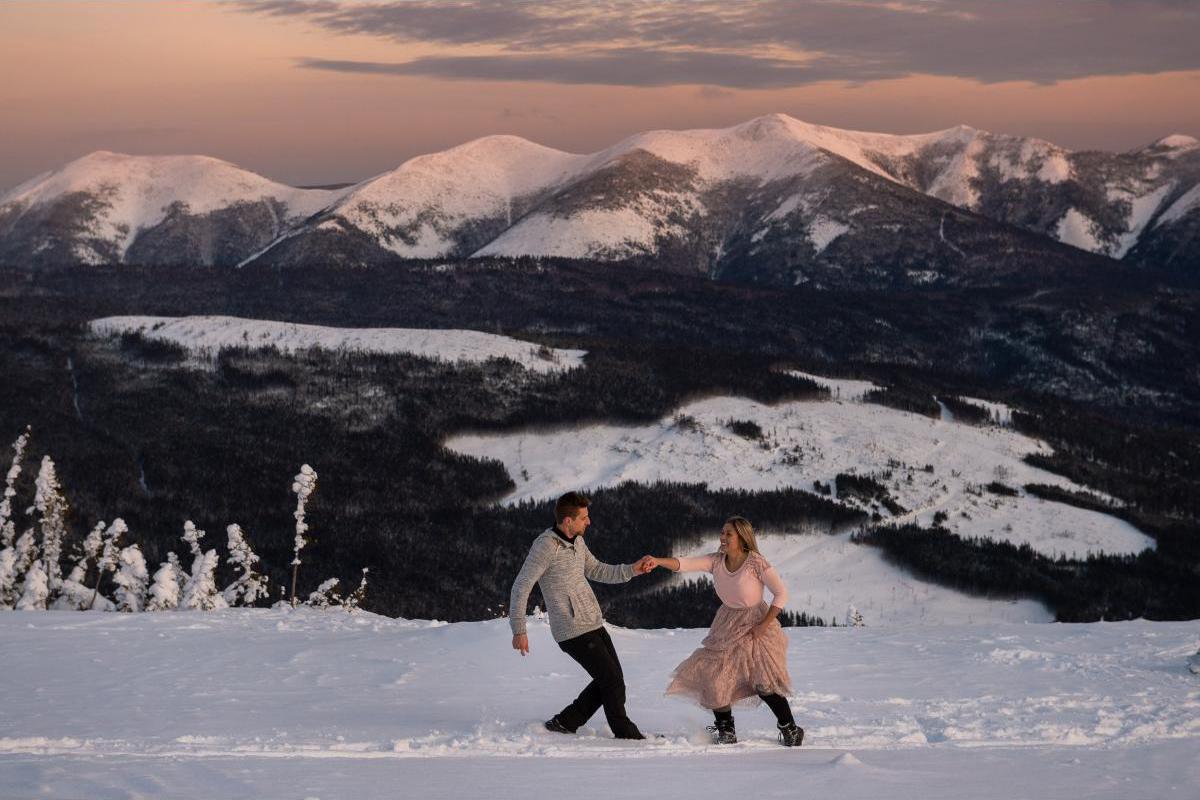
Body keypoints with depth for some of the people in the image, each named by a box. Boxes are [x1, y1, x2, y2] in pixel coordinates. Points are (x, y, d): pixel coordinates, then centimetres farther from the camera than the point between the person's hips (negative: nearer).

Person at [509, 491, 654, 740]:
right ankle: (625, 734, 11)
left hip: (594, 624, 9)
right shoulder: (545, 546, -16)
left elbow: (596, 570, 24)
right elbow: (521, 587, -14)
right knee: (612, 681, -5)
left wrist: (632, 569, 11)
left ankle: (564, 722, 21)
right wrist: (519, 629, -17)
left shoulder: (577, 541, 10)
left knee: (611, 680, 13)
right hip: (573, 631, -9)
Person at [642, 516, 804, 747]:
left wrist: (764, 625, -19)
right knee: (713, 675, 0)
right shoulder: (716, 561, -8)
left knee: (765, 684, -14)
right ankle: (726, 732, 17)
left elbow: (781, 593, -16)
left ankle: (790, 730, 5)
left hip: (755, 625, -5)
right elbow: (685, 564, -20)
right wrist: (657, 561, -37)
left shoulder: (756, 563, -20)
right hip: (727, 627, 5)